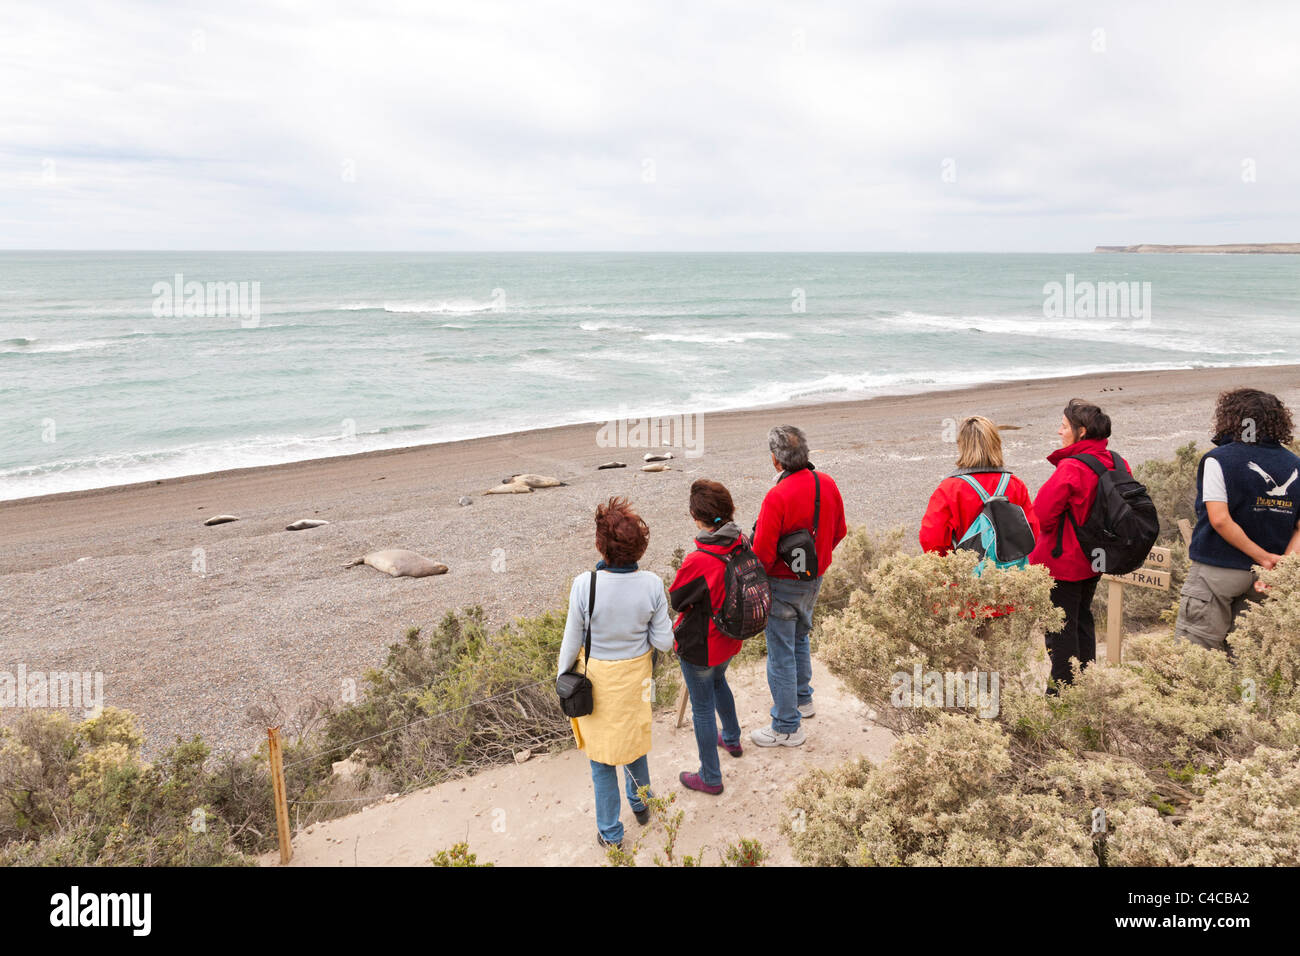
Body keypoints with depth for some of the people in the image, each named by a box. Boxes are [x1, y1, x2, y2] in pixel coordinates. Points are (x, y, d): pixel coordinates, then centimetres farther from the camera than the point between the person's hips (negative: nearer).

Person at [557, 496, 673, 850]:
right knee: (632, 739, 29)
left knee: (601, 757, 17)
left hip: (597, 678, -2)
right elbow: (663, 640, -12)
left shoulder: (585, 584, -27)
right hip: (635, 675, 3)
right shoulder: (652, 584, -20)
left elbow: (572, 640, -14)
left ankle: (610, 832, 33)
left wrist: (563, 677, 3)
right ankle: (640, 803, 52)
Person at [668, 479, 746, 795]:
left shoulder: (697, 562, -33)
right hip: (729, 639, 7)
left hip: (700, 647, -7)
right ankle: (732, 739, 55)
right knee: (718, 682, 34)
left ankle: (710, 778, 26)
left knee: (703, 708, 10)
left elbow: (675, 600, -16)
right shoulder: (741, 545, -13)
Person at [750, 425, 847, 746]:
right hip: (815, 579, 8)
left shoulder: (778, 496, -27)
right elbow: (839, 531, 8)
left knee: (781, 654, 4)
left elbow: (762, 553, -23)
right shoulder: (827, 484, -4)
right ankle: (802, 699, 45)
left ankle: (787, 728, 14)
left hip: (783, 584, -8)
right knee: (799, 639, 28)